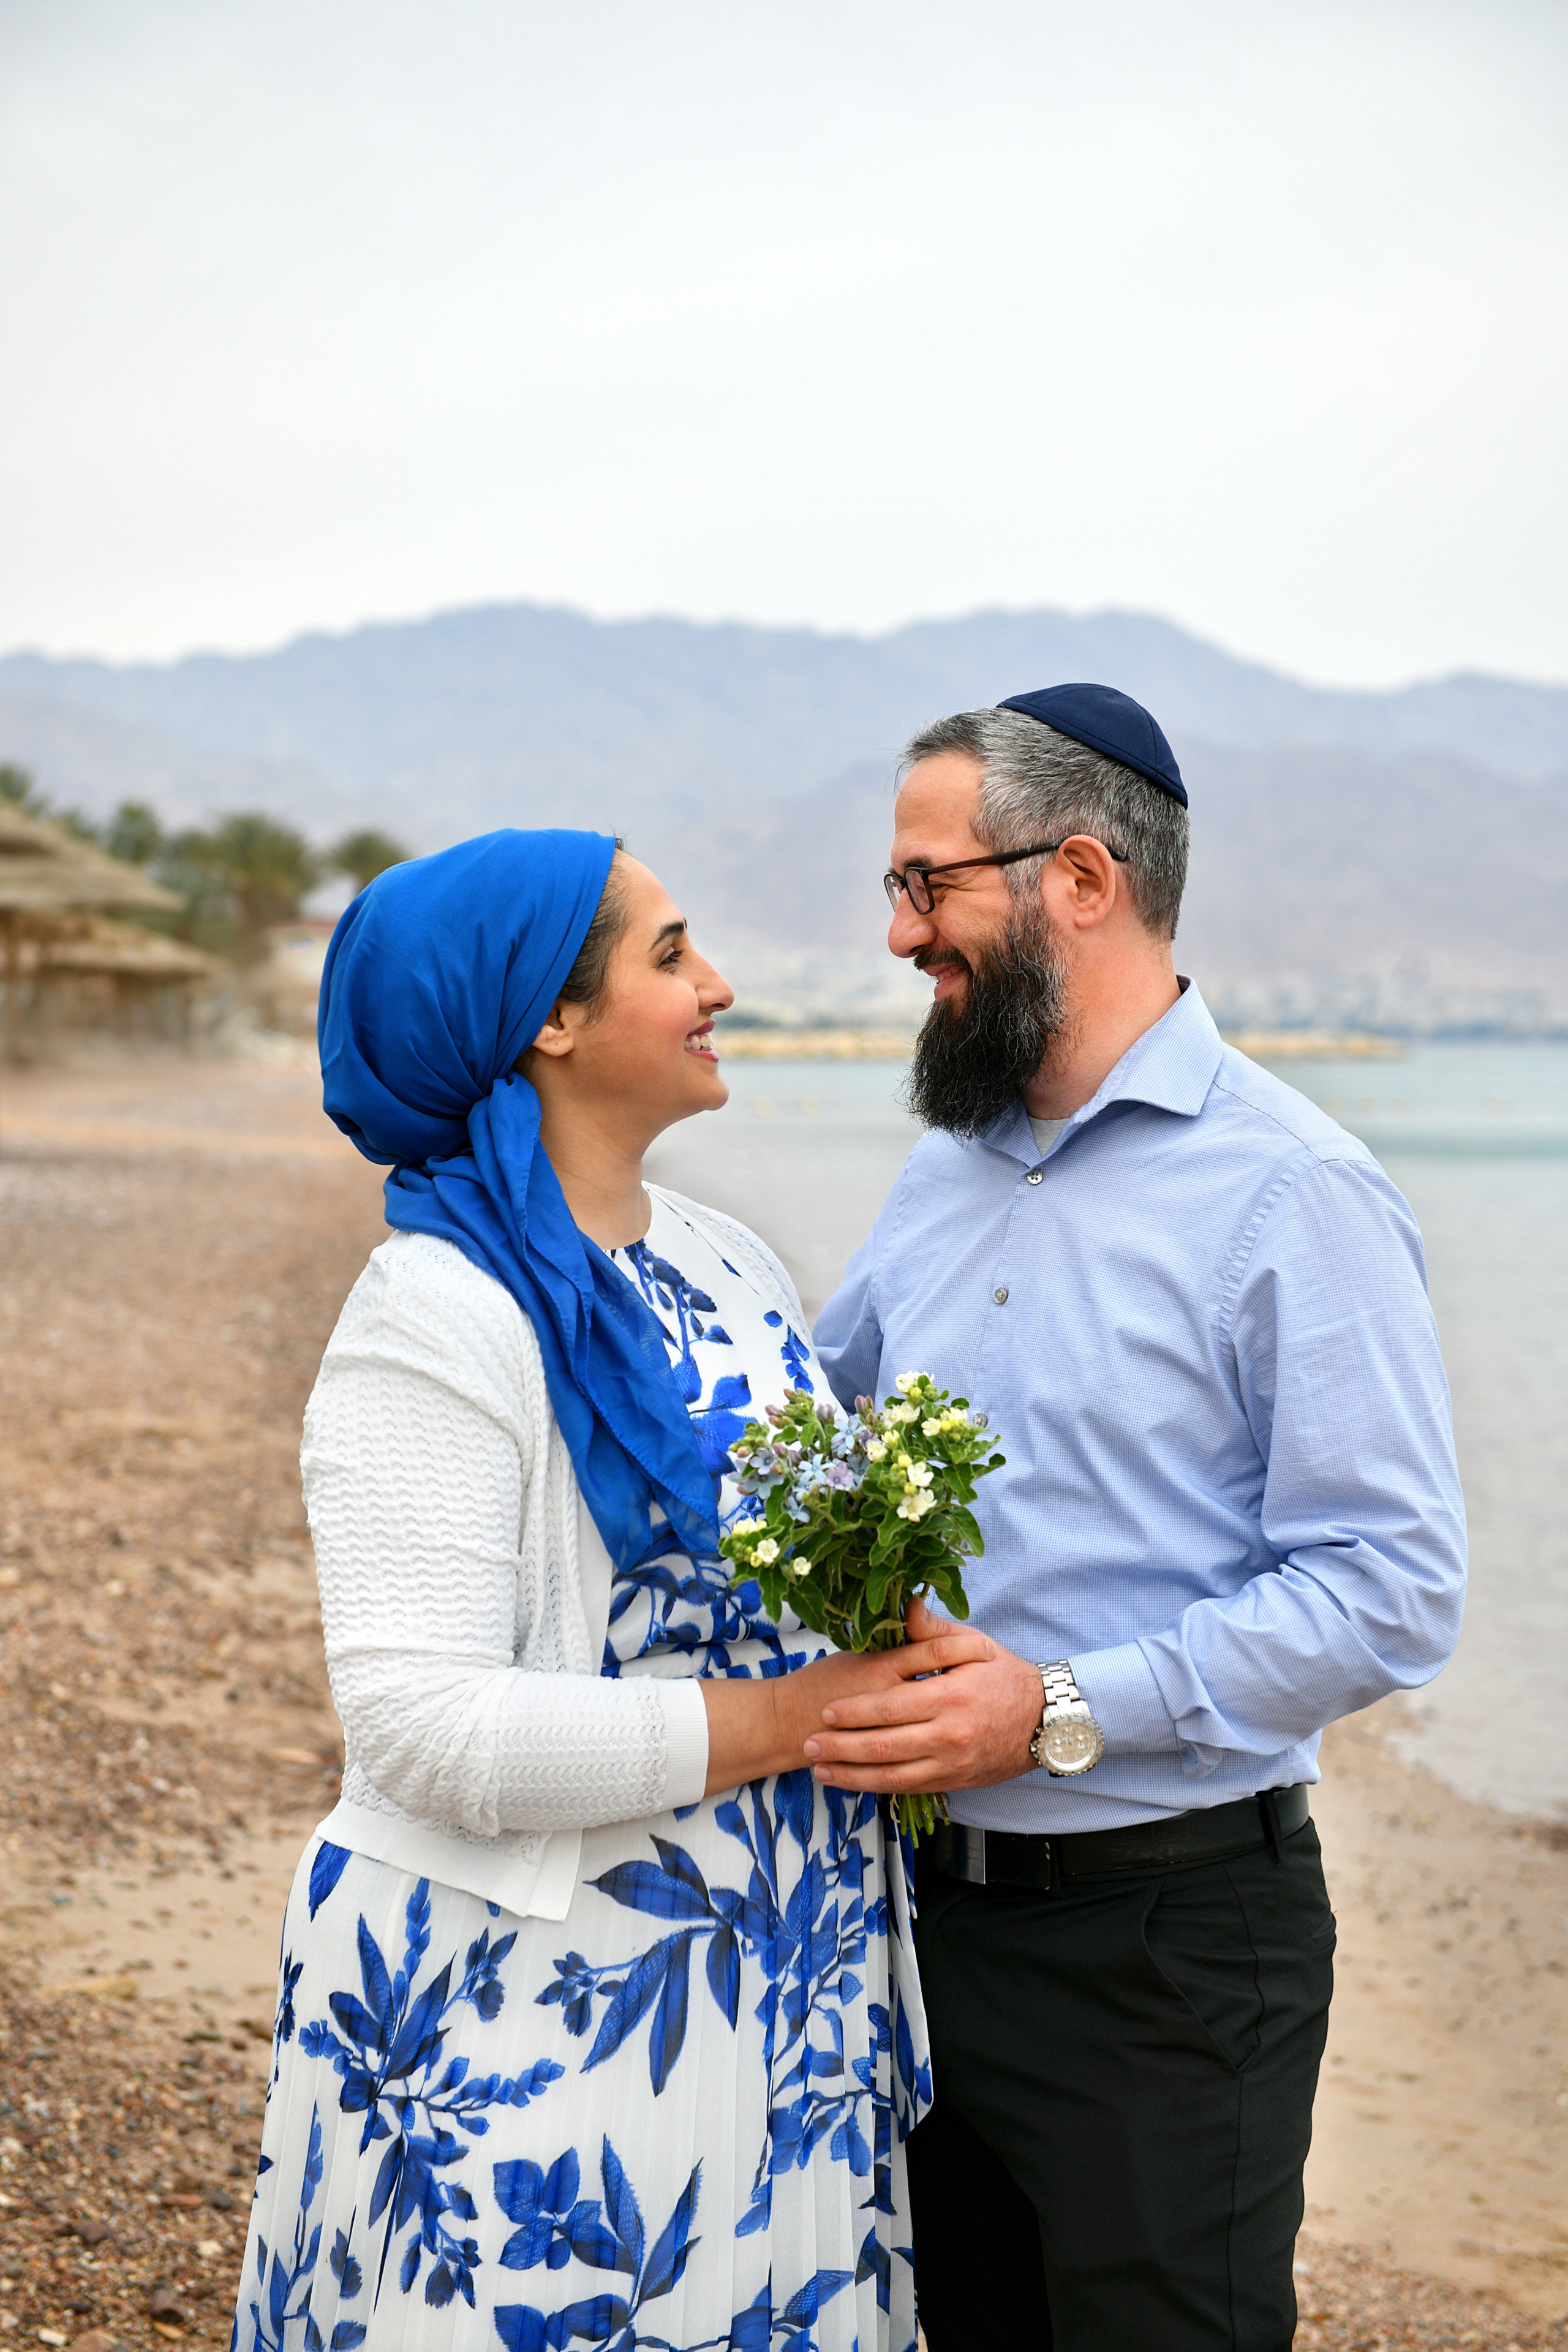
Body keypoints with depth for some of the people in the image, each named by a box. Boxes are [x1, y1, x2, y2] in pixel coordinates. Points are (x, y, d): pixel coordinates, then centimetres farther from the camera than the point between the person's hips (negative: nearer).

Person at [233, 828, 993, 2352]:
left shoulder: (726, 1262, 9)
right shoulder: (436, 1321, -16)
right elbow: (426, 1727, -23)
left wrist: (902, 1655, -3)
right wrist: (787, 1720, -19)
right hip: (535, 2018, -7)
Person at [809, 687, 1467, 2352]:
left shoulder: (1292, 1192, -14)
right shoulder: (943, 1172, 10)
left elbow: (1394, 1589, -20)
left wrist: (1067, 1712, -24)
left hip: (1166, 1939, -7)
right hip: (926, 1899, 7)